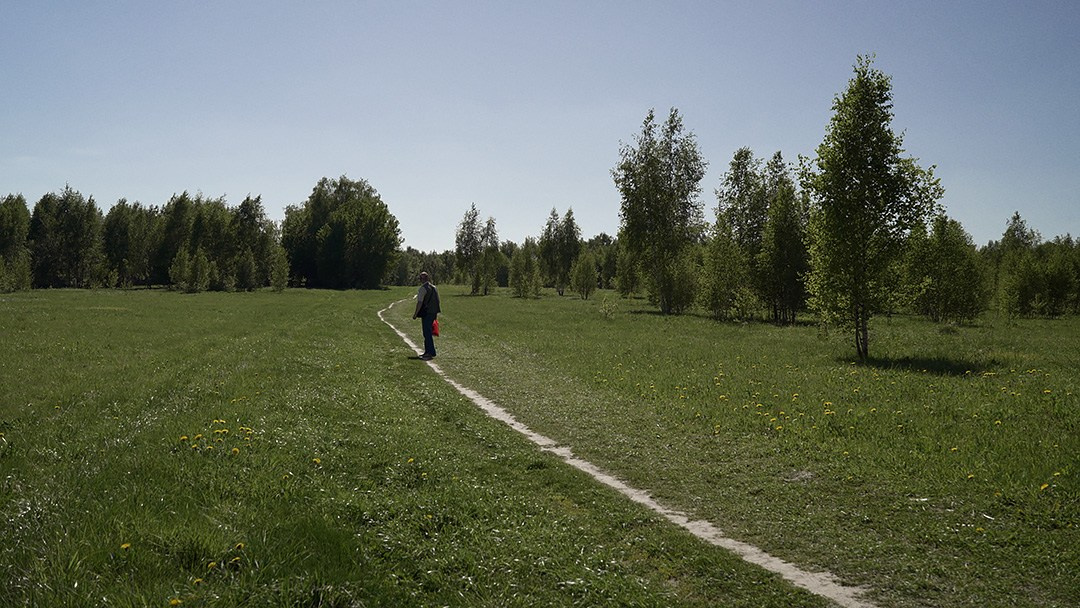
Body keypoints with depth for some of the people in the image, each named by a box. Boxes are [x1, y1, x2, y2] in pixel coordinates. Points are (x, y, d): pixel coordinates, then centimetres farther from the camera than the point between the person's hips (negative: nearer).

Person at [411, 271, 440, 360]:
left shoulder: (423, 288, -12)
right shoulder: (434, 288, 13)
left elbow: (420, 302, -16)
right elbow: (437, 301, 18)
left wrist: (416, 313, -9)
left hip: (426, 313, -9)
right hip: (434, 312, 9)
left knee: (427, 333, -6)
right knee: (428, 332, 17)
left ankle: (431, 353, -9)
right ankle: (427, 352, 22)